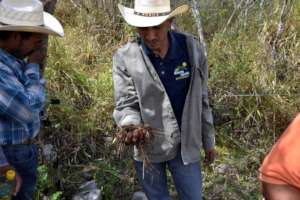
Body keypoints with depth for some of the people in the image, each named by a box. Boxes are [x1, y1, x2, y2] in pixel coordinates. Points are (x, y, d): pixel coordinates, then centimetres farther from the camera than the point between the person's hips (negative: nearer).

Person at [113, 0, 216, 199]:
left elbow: (201, 100, 0)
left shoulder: (192, 48, -9)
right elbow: (125, 104, -11)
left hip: (186, 144, 1)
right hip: (147, 147, -1)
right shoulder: (125, 57, -14)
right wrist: (132, 128, -34)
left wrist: (208, 141, 6)